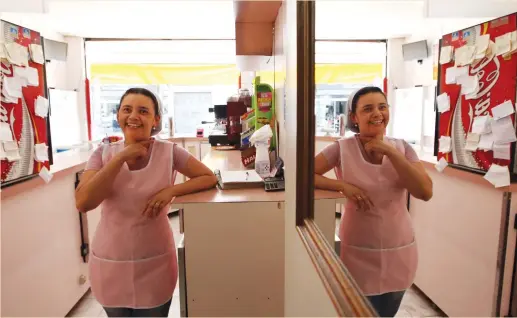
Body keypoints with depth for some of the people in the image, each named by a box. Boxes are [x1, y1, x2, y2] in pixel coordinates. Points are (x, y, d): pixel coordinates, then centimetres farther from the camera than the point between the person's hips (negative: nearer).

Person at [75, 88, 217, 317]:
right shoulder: (104, 154, -4)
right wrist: (120, 158, -19)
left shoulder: (168, 152, -9)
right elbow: (83, 203, -15)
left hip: (155, 263, -2)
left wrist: (171, 190, -20)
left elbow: (209, 178, -5)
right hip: (110, 263, 2)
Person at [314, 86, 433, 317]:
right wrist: (343, 185, -24)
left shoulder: (402, 148, -1)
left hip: (399, 251, 4)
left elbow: (425, 192, -12)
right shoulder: (342, 148, -10)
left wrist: (391, 153, -18)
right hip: (358, 252, -3)